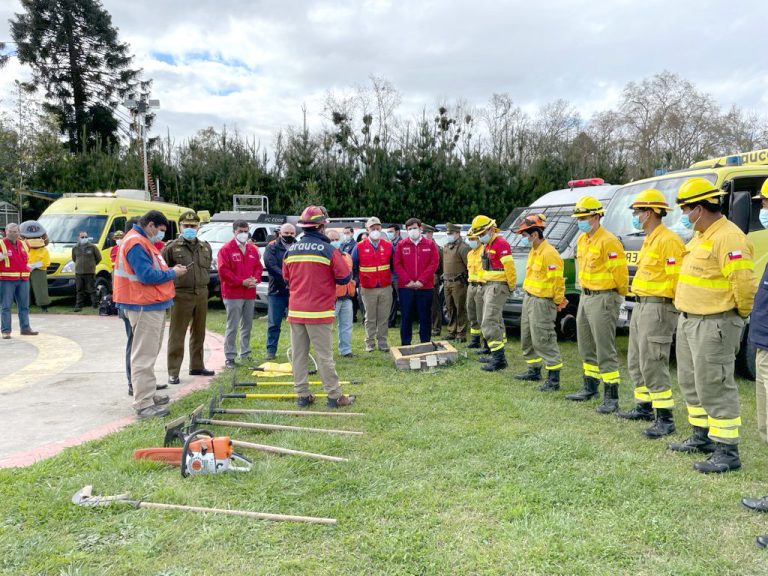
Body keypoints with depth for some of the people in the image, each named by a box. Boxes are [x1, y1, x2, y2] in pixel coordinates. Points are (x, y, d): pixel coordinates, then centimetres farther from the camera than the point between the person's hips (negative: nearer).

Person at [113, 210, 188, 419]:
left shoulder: (143, 242, 18)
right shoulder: (136, 243, -16)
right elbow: (147, 275, -23)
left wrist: (169, 270, 6)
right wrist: (172, 273, -12)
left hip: (153, 305, 11)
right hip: (145, 307, -11)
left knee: (150, 353, 19)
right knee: (144, 356, -9)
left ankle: (149, 393, 30)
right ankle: (143, 404, -6)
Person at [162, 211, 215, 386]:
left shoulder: (205, 247, 11)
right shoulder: (171, 247, -5)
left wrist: (203, 284, 14)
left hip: (201, 295, 6)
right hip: (181, 295, -5)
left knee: (199, 333, 15)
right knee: (177, 335, -3)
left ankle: (197, 366, 27)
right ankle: (173, 372, 2)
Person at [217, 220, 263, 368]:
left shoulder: (252, 249, 13)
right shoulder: (226, 249, -7)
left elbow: (258, 267, 15)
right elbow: (223, 271, -13)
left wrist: (255, 279, -6)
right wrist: (242, 282, -17)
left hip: (250, 294, 6)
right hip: (233, 294, -6)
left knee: (247, 325, 13)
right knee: (232, 327, -5)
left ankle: (245, 354, 24)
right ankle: (230, 357, 1)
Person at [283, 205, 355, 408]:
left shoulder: (291, 250, 5)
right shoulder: (329, 250, -10)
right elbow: (345, 277, -6)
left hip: (295, 311, 5)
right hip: (319, 312, -4)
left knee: (298, 354, 9)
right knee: (324, 355, 1)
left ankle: (302, 395, 14)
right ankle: (334, 396, 8)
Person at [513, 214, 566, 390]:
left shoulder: (549, 253, -18)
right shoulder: (534, 251, 14)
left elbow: (557, 280, -19)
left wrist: (558, 302, -15)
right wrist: (529, 296, 17)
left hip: (542, 302, -10)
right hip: (529, 298, 11)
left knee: (543, 340, -10)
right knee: (527, 338, 17)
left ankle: (553, 378, -4)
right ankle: (534, 371, 31)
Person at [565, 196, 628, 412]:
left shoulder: (608, 241, -18)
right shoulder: (582, 239, 11)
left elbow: (620, 273, -16)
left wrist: (620, 295, -4)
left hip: (603, 299, -10)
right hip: (585, 297, 10)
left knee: (605, 351, -7)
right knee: (587, 347, 18)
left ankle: (611, 397, 0)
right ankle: (590, 387, 32)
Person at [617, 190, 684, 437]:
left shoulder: (668, 240, -16)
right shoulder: (649, 240, 17)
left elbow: (677, 278, -20)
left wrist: (677, 310, -17)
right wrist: (640, 303, 18)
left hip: (658, 308, -11)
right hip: (641, 305, 11)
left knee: (653, 365, -9)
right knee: (636, 362, 17)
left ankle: (665, 419, -1)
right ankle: (644, 407, 31)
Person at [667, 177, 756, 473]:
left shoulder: (728, 238, -19)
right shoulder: (701, 237, 14)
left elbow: (744, 283, -23)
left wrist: (740, 315, -9)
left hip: (713, 325, -11)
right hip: (689, 321, 11)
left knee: (715, 387, -5)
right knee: (691, 383, 19)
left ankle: (727, 451, 4)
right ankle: (702, 436, 33)